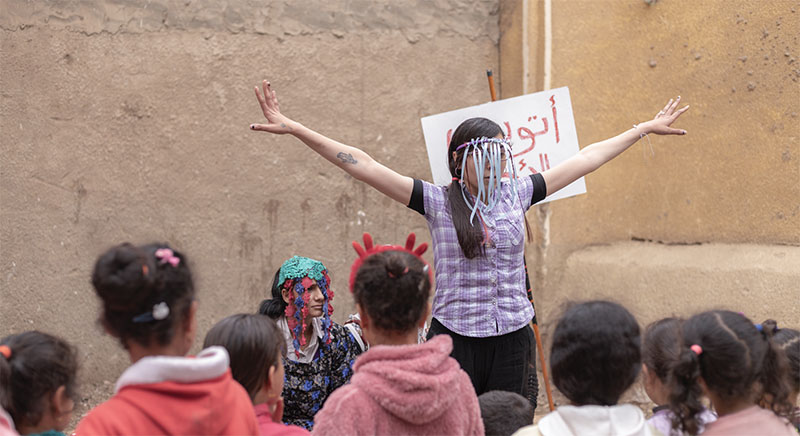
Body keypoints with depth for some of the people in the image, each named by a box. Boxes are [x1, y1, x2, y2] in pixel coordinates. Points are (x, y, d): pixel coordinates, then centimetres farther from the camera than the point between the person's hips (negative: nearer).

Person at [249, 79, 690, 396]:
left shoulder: (517, 193, 8)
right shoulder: (438, 202, -2)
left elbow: (584, 160, 16)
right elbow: (363, 166, -8)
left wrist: (646, 127, 24)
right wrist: (293, 128, -14)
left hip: (512, 337, 3)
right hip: (455, 337, -3)